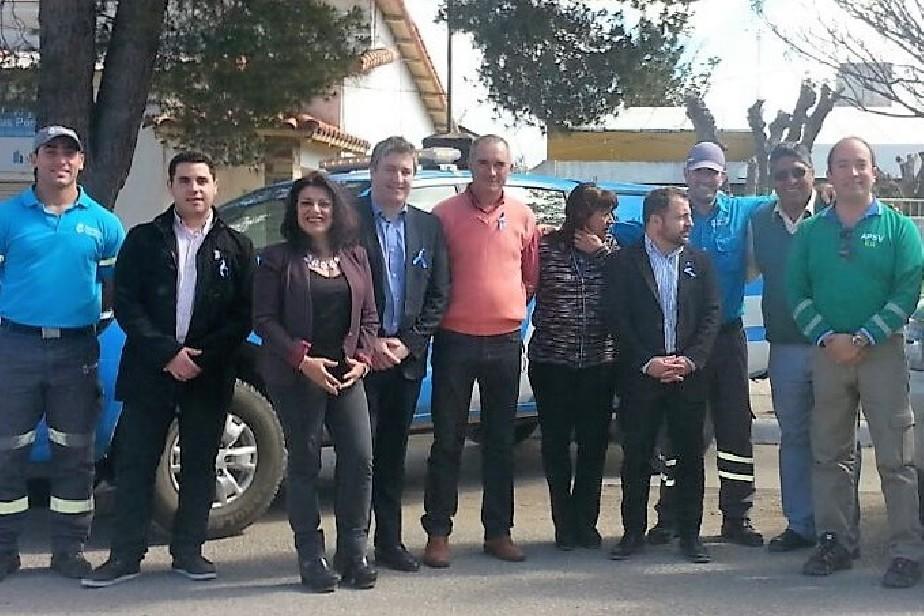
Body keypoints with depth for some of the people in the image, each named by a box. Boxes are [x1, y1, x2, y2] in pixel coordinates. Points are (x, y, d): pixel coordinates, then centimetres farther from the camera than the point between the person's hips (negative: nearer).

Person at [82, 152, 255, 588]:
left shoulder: (235, 247, 6)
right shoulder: (144, 240, 5)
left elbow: (244, 313, 1)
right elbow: (126, 305, -2)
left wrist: (203, 358, -10)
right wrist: (168, 353, -12)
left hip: (208, 375, 1)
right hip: (149, 370, 0)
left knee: (199, 465, 6)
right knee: (135, 463, 1)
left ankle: (188, 551, 17)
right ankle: (125, 555, 8)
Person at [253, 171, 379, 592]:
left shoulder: (355, 257, 11)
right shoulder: (278, 258, -1)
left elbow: (369, 316, 12)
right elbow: (263, 319, -7)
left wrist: (362, 358, -4)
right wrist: (303, 359, -17)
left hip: (346, 374, 4)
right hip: (295, 376, -3)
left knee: (360, 460, -2)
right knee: (304, 463, 2)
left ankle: (353, 553, 11)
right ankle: (311, 558, 10)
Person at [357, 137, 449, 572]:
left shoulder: (428, 226, 10)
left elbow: (438, 295, 7)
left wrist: (407, 343, -4)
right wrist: (369, 343, -12)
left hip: (406, 357, 4)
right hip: (360, 354, -4)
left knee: (393, 453, 11)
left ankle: (389, 542, 20)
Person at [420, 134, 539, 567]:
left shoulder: (523, 218, 7)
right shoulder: (444, 215, -2)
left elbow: (532, 277, 15)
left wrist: (511, 305, 4)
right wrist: (447, 309, -4)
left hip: (505, 342, 3)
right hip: (455, 341, -3)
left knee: (500, 442, 10)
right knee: (447, 441, 2)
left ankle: (498, 531, 19)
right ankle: (437, 533, 10)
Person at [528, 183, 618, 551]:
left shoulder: (609, 247, 6)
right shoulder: (547, 246, -2)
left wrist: (602, 252, -9)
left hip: (599, 362, 2)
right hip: (552, 360, -2)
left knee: (594, 443, 5)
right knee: (556, 443, 5)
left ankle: (585, 522, 17)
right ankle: (565, 524, 16)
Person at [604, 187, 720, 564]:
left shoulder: (699, 262, 9)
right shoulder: (623, 263, 1)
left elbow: (711, 316, 4)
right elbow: (617, 319, -4)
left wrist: (690, 360, -9)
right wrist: (647, 362, -12)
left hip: (690, 377, 2)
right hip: (641, 377, -2)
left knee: (690, 457, 5)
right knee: (636, 458, 3)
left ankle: (689, 533, 15)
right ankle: (633, 532, 14)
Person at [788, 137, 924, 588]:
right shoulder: (810, 232, 10)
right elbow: (797, 292, 5)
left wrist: (865, 338, -15)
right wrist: (827, 338, -10)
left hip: (883, 350, -3)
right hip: (827, 352, 3)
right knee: (829, 454, 8)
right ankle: (835, 542, 17)